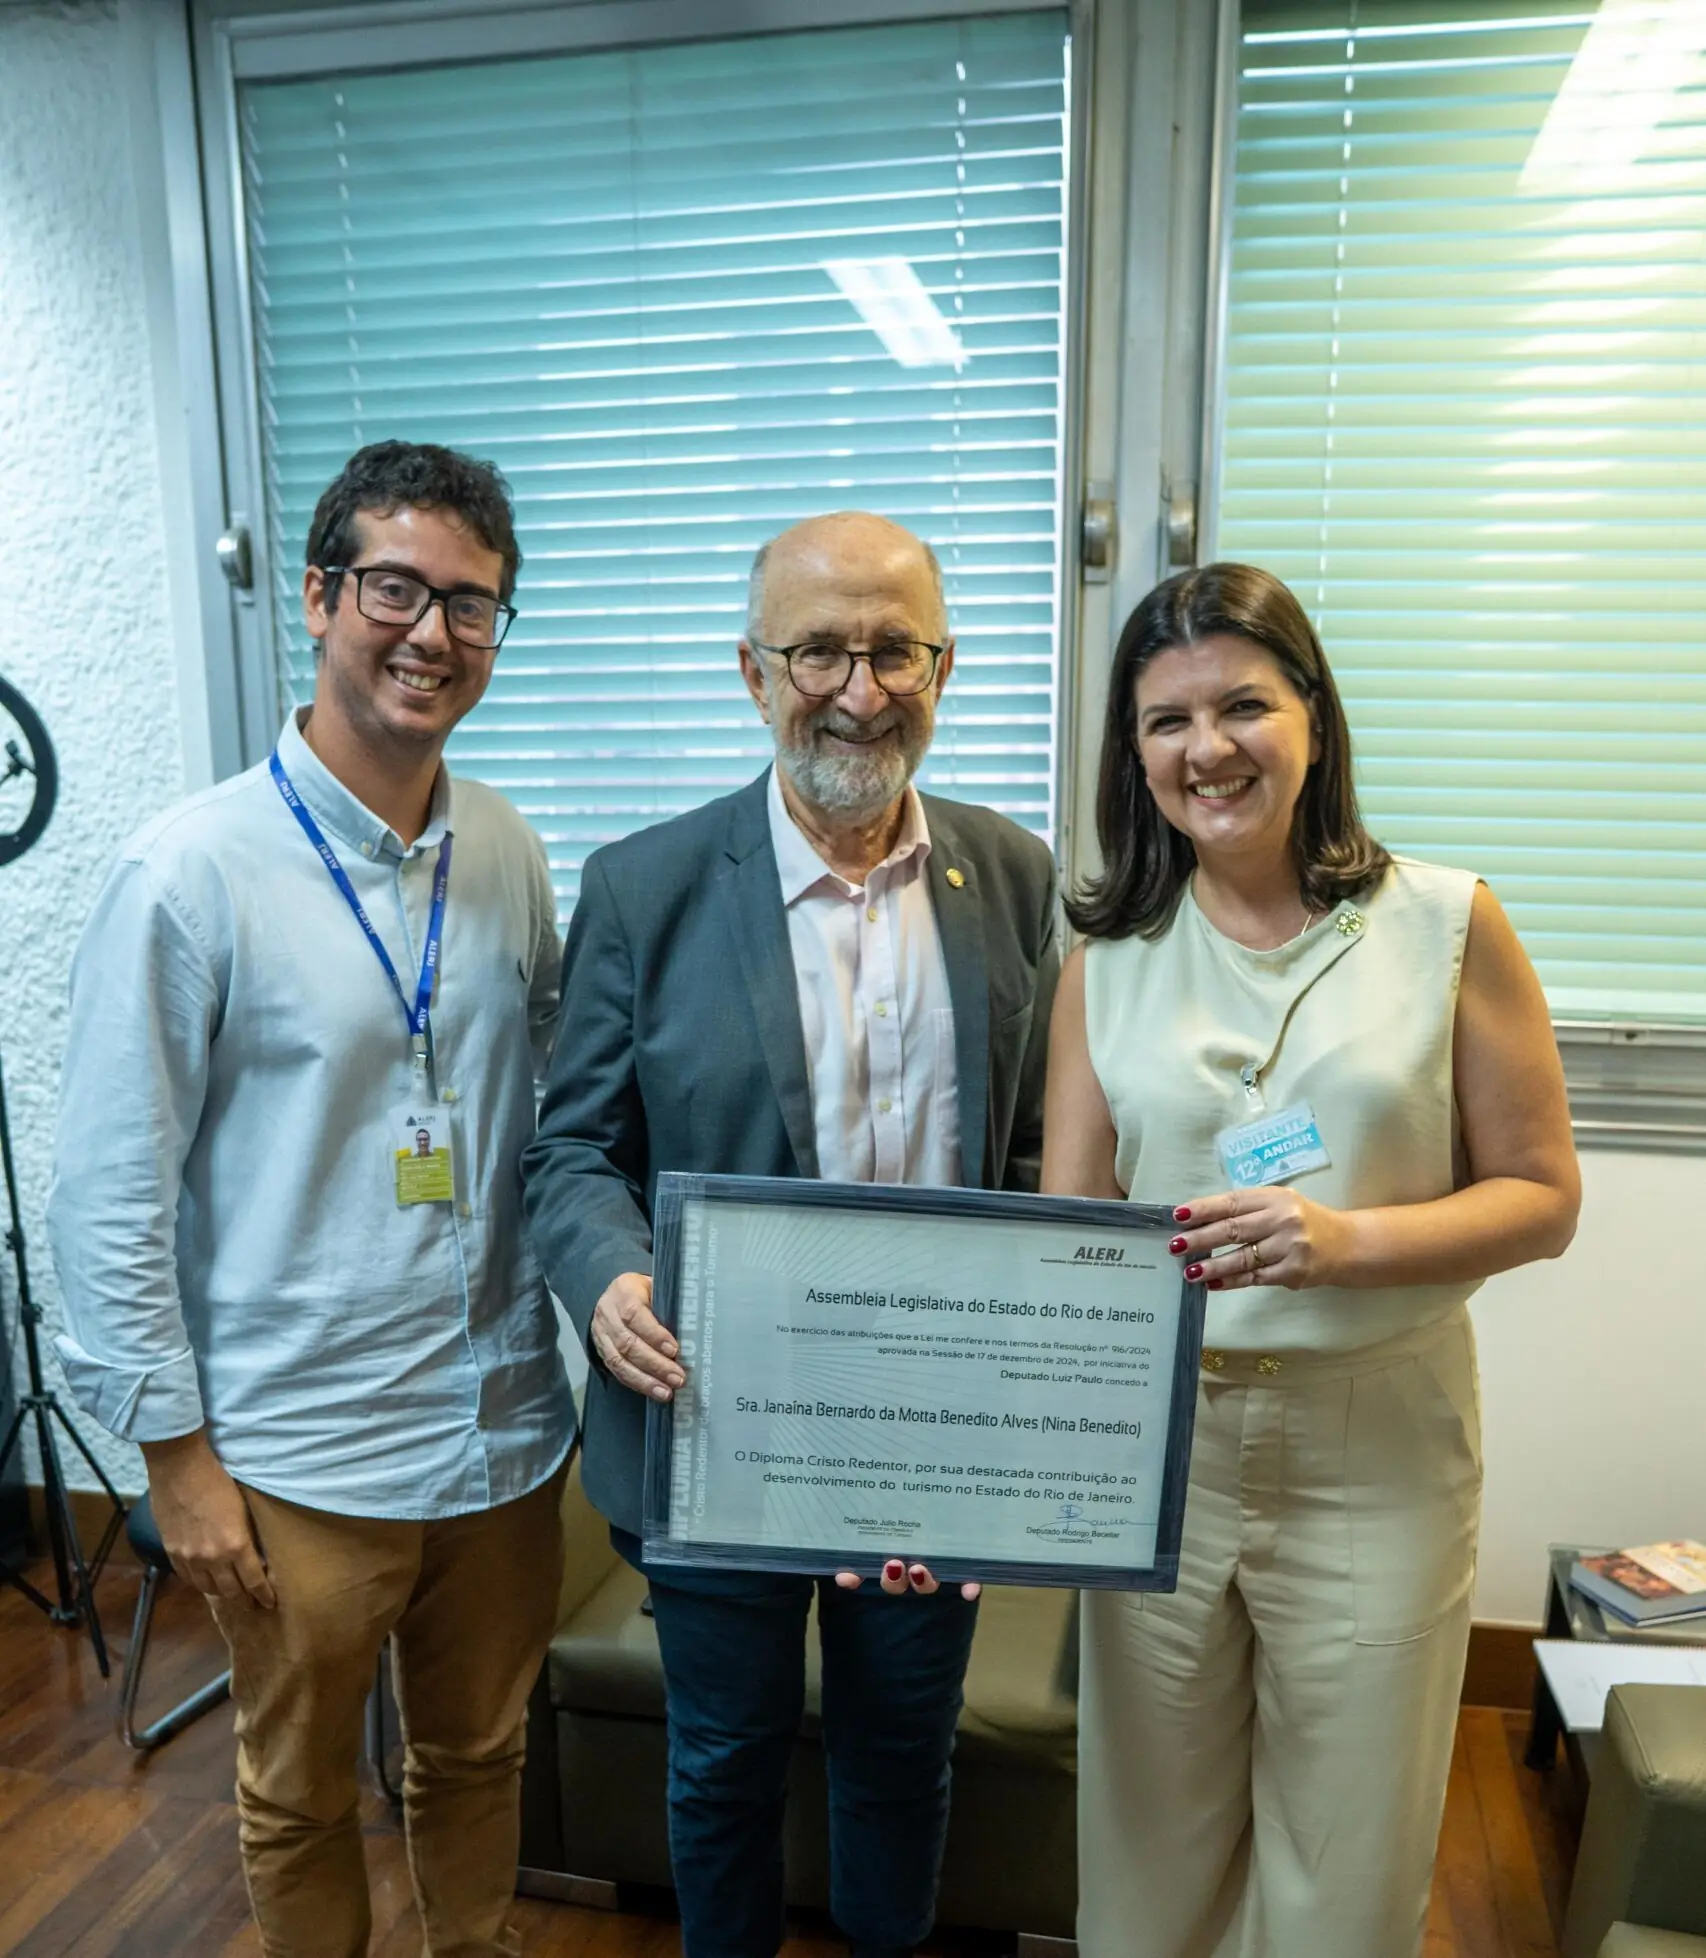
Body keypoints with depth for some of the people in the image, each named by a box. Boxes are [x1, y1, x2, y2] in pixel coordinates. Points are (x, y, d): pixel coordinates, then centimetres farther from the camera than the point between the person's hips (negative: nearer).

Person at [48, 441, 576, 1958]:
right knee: (302, 1797, 20)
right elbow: (111, 1197, -10)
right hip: (299, 1458, -4)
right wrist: (178, 1454, -8)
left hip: (504, 1430, 4)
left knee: (480, 1760, 24)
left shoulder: (508, 855, 0)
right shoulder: (192, 874, -15)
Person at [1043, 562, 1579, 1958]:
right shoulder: (1109, 960, 1)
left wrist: (1347, 1239, -21)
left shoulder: (1447, 926, -4)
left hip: (1375, 1448, -1)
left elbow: (1541, 1198, -3)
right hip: (1157, 1441, 2)